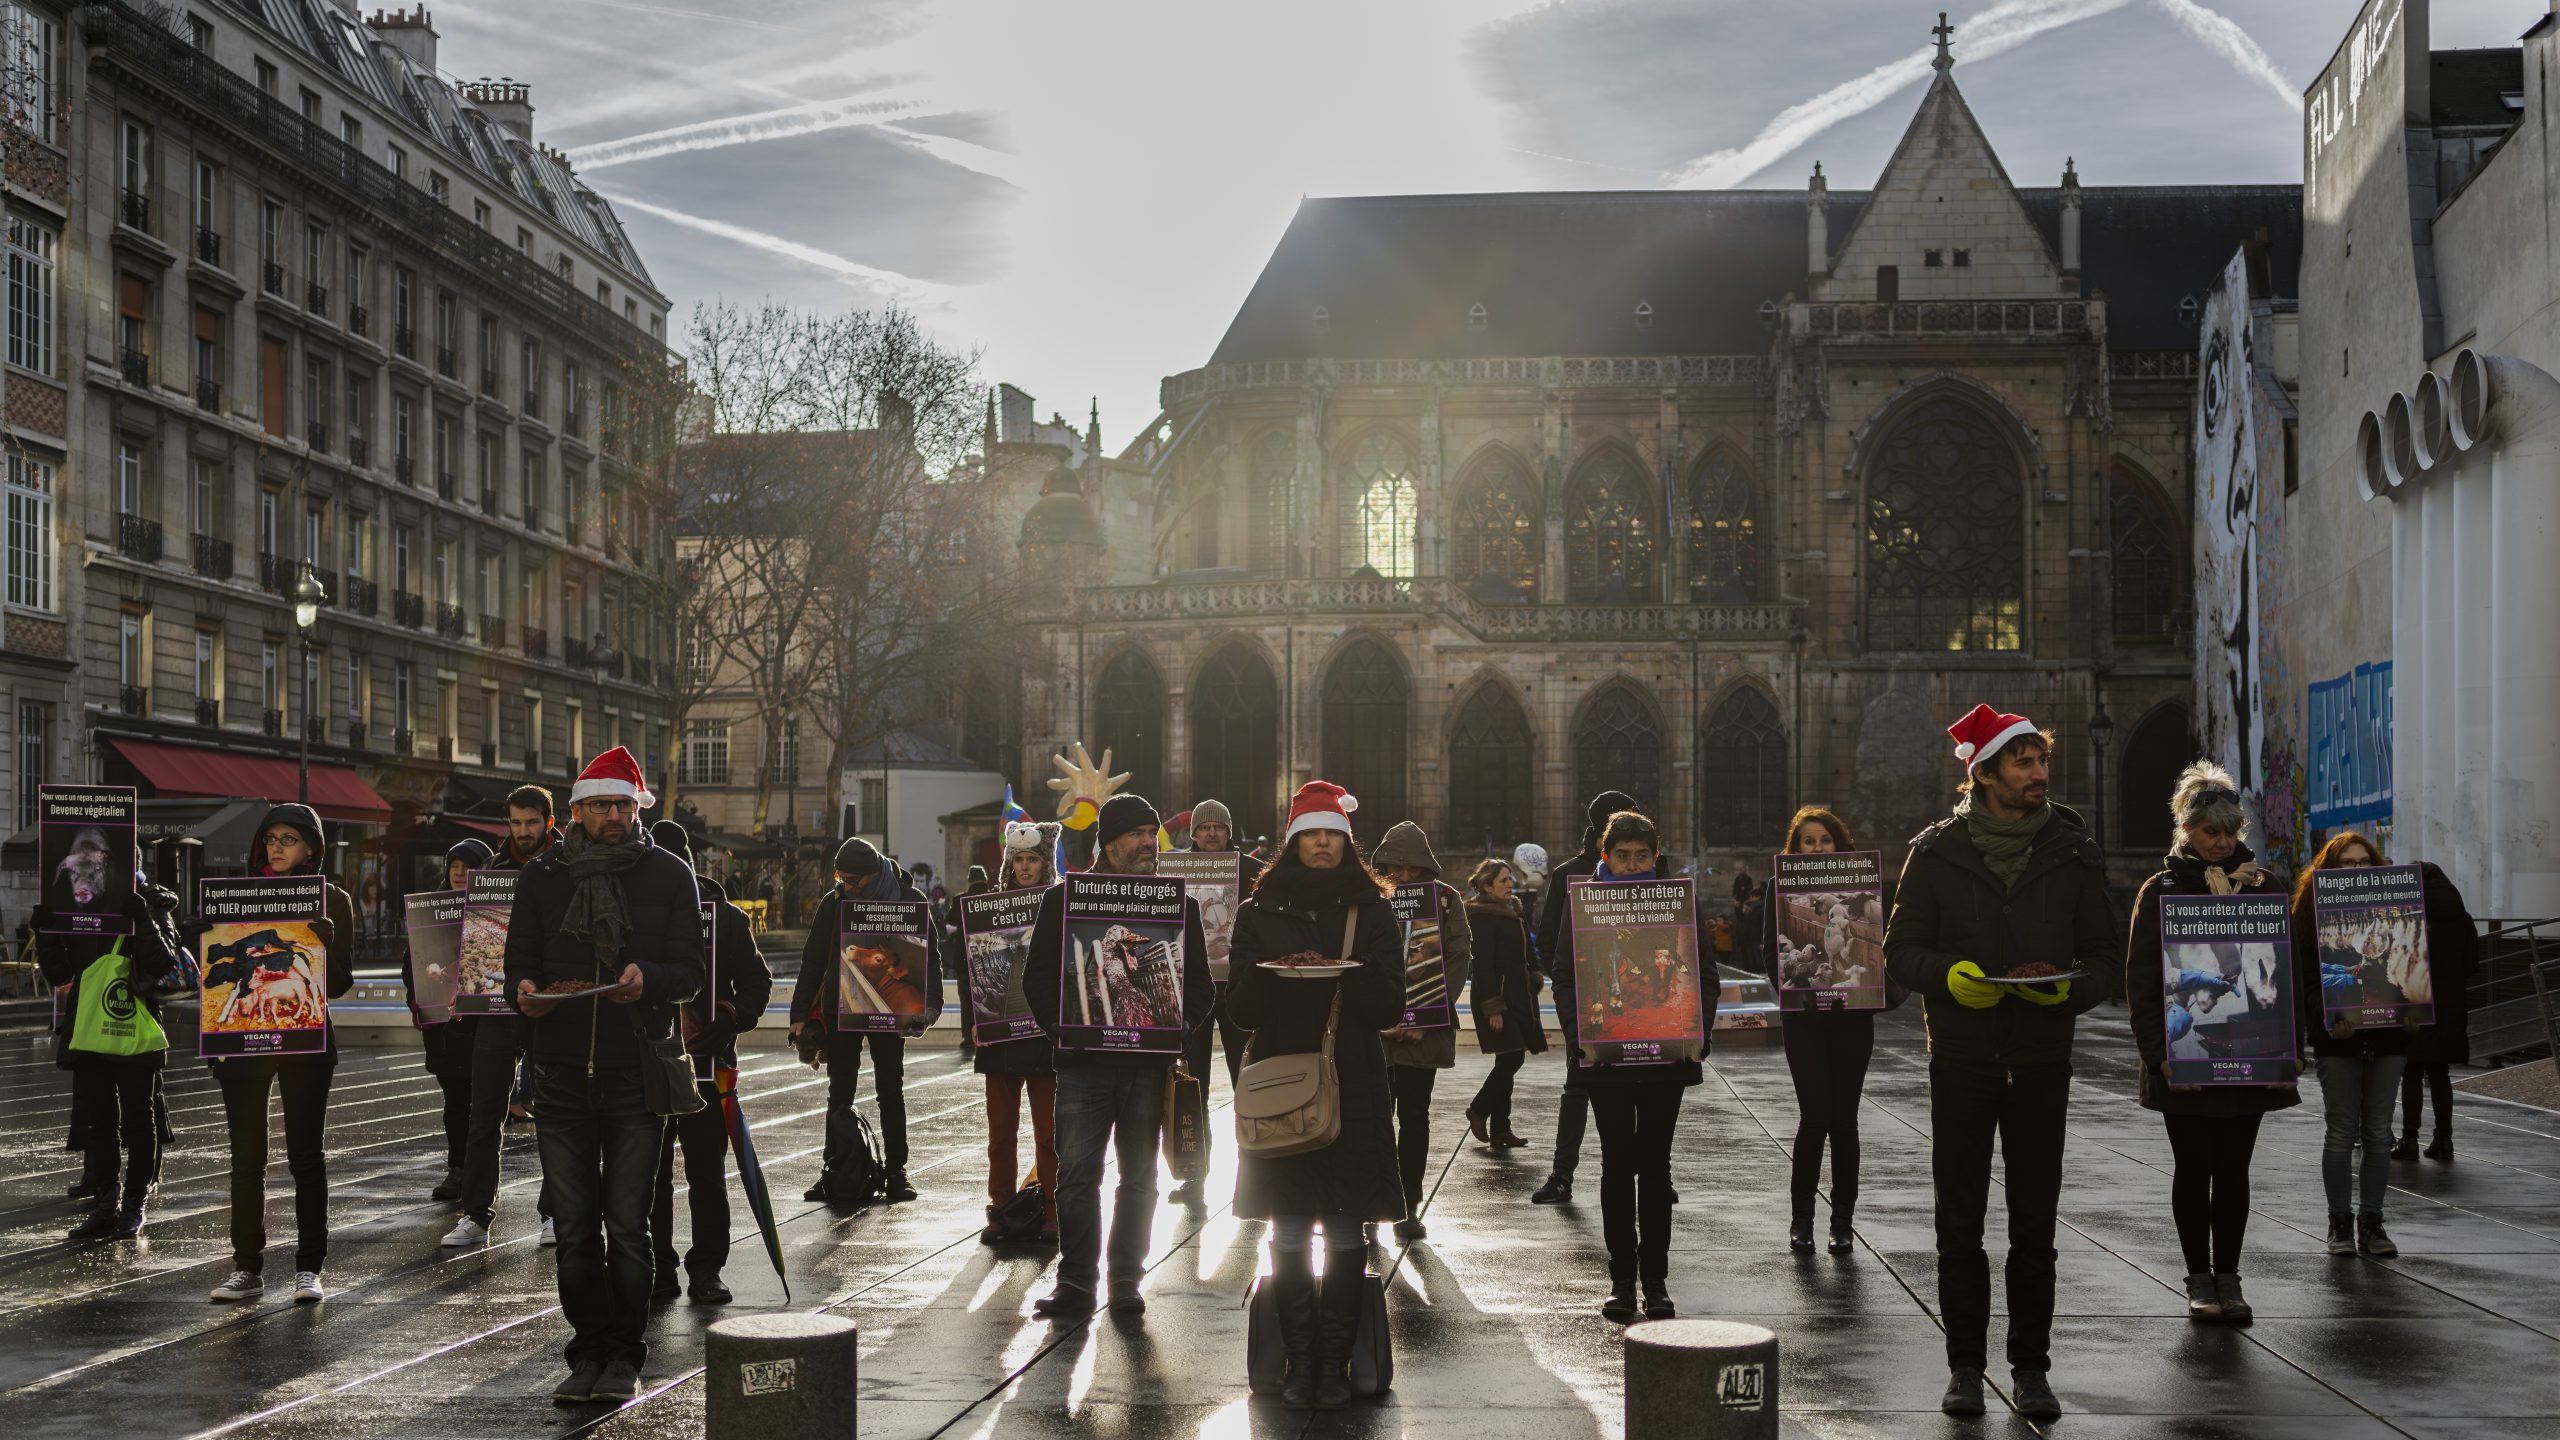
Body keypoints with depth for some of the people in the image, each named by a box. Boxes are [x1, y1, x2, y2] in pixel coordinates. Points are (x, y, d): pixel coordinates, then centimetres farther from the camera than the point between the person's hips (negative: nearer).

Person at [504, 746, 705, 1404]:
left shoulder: (669, 875, 3)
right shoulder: (542, 875, 8)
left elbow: (691, 972, 1)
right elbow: (519, 962, 10)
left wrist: (648, 979, -20)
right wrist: (523, 991, -14)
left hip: (637, 1072, -2)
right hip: (561, 1072, 2)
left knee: (628, 1227, 0)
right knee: (574, 1228, 5)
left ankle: (624, 1356, 11)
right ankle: (589, 1352, 15)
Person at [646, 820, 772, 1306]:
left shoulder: (727, 919, 4)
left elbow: (757, 982, 5)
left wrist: (731, 1020, -11)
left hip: (707, 1063, -1)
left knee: (707, 1173, 3)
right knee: (650, 1175, 2)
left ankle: (706, 1269, 12)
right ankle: (658, 1272, 9)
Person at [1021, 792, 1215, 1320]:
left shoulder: (1178, 904, 10)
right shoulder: (1064, 900, 5)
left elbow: (1200, 984, 11)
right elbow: (1038, 976, 6)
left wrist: (1176, 1030, -4)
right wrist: (1062, 1028, -7)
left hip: (1150, 1063, 2)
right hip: (1084, 1061, -2)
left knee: (1139, 1177, 7)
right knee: (1076, 1174, -6)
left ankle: (1126, 1280, 15)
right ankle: (1075, 1282, -1)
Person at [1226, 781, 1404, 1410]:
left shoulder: (1372, 913, 9)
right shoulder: (1259, 912, 9)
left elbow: (1391, 1007, 3)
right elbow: (1242, 1007, 3)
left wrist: (1351, 975, -16)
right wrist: (1282, 976, -16)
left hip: (1354, 1089, 0)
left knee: (1346, 1229, -2)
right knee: (1288, 1229, 0)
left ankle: (1335, 1363, 3)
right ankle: (1299, 1362, 6)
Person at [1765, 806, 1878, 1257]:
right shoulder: (1781, 889, 4)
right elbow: (1769, 952, 1)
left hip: (1852, 1016, 1)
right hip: (1803, 1017, -1)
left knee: (1844, 1119, 2)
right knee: (1816, 1115, -9)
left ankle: (1843, 1223, 11)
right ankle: (1801, 1219, 5)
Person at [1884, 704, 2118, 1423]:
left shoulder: (2073, 851, 3)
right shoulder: (1938, 851, 0)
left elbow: (2107, 959, 6)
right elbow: (1901, 949, 2)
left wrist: (2069, 988, -15)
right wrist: (1948, 975, -18)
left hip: (2041, 1060, 1)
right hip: (1961, 1059, -1)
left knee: (2035, 1226, 5)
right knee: (1959, 1223, 3)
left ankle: (2031, 1367, 15)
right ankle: (1965, 1367, 13)